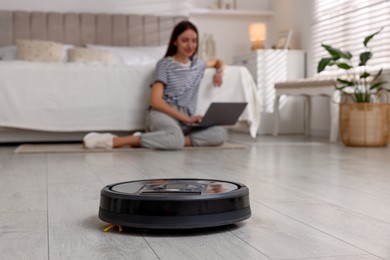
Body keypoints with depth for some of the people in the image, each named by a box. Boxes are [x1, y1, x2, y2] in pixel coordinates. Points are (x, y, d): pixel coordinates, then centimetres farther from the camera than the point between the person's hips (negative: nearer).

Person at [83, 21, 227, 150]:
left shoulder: (198, 64, 17)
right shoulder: (164, 64, 0)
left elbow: (218, 61, 40)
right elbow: (155, 101, -11)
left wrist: (219, 71, 14)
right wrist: (186, 118, -17)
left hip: (185, 120, 6)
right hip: (163, 114, -6)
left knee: (220, 134, -26)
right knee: (176, 139, -43)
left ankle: (157, 138, -25)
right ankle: (113, 141, -34)